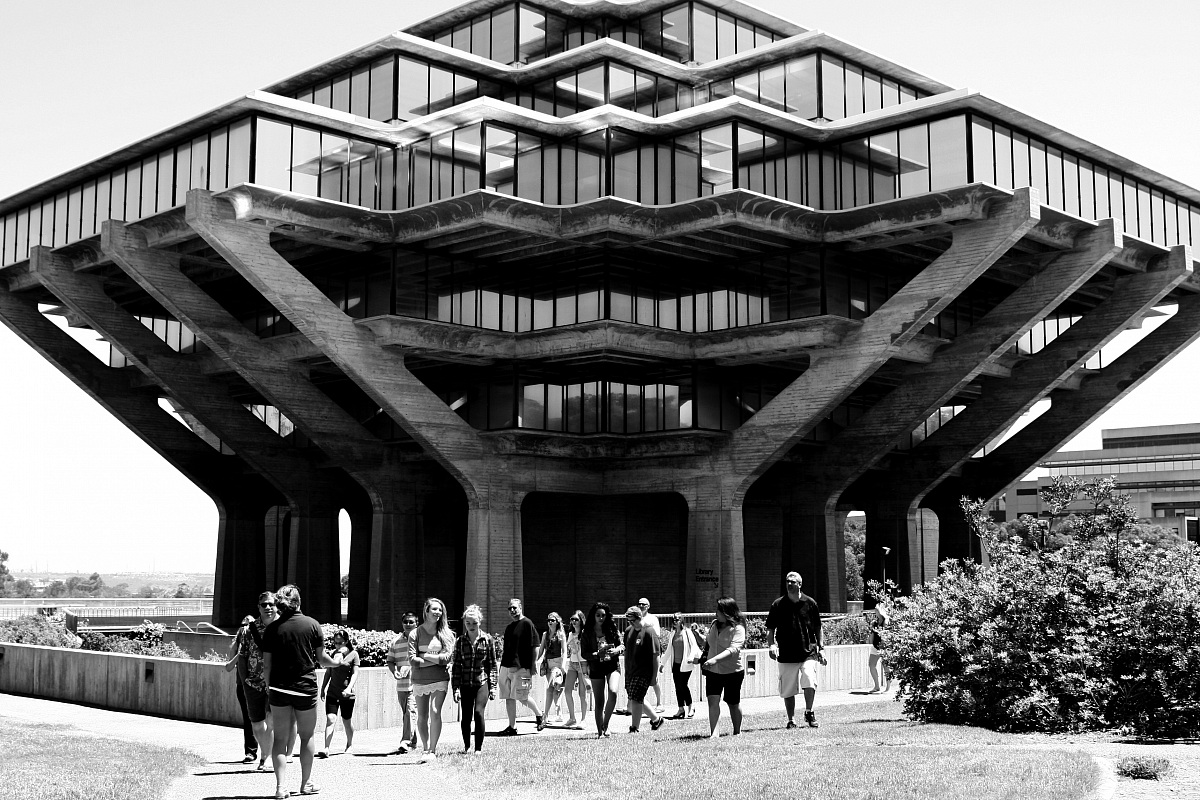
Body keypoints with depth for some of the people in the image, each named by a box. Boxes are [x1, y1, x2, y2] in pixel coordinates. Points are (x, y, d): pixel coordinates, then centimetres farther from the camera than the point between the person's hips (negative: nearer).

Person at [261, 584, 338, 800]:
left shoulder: (272, 629, -2)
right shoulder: (312, 624, -4)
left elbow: (266, 664, -2)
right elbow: (321, 658, 0)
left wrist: (268, 686, 13)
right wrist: (337, 662, 20)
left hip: (279, 689, 1)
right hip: (306, 688, -1)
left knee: (280, 738, 4)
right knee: (306, 736, 13)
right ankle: (306, 783, 21)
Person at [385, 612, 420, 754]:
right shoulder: (396, 640, 12)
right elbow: (390, 660, 15)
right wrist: (394, 672, -5)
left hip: (416, 683, -5)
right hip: (401, 684, 5)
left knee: (410, 712, -16)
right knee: (405, 715, 11)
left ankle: (405, 743, -19)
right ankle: (413, 743, 24)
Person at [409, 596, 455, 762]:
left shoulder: (446, 634, 2)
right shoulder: (416, 633, -1)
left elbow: (447, 657, -8)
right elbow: (412, 660, -9)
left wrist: (424, 656, -9)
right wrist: (436, 660, -10)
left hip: (440, 680, -1)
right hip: (420, 680, 1)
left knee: (435, 713, -13)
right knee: (422, 717, 6)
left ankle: (432, 750, -6)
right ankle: (426, 749, 21)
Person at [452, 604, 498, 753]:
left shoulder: (488, 640, 2)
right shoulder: (460, 641, 6)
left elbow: (493, 665, 5)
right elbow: (456, 666, 7)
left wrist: (493, 686, 0)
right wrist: (456, 688, 1)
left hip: (482, 682, -2)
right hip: (465, 684, 2)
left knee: (478, 712, -15)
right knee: (466, 716, 2)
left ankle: (479, 747, -4)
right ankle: (466, 746, 21)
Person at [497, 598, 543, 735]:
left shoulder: (527, 624, -6)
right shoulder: (509, 627, 16)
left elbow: (535, 647, -9)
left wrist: (532, 667, -12)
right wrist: (503, 662, 16)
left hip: (521, 667, -7)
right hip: (506, 667, 7)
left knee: (521, 697, -5)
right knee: (508, 698, 5)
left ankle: (539, 715, 18)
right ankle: (512, 727, 10)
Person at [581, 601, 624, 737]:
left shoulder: (612, 629, 2)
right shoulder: (587, 633, -1)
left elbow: (622, 645, 5)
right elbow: (584, 654, -3)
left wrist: (615, 650, -16)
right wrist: (598, 654, -19)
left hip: (612, 666, 0)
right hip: (596, 668, 0)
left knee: (613, 692, -23)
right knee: (598, 702, 3)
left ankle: (606, 723, -7)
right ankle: (599, 731, 14)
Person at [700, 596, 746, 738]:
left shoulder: (738, 629, -14)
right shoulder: (714, 625, 6)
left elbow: (733, 649, -29)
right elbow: (707, 642, 25)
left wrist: (715, 659, -39)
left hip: (732, 671, -4)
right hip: (713, 671, 4)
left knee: (733, 703, 9)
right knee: (713, 699, -12)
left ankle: (737, 731, 28)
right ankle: (714, 732, -17)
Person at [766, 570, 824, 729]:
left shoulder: (810, 603, 3)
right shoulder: (778, 605, 2)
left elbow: (817, 628, 12)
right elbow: (770, 629, 7)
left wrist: (819, 647, 11)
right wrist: (771, 645, -9)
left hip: (808, 652, -1)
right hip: (786, 655, 1)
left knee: (810, 683, -18)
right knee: (788, 691, 5)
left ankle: (809, 712, 6)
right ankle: (791, 720, 21)